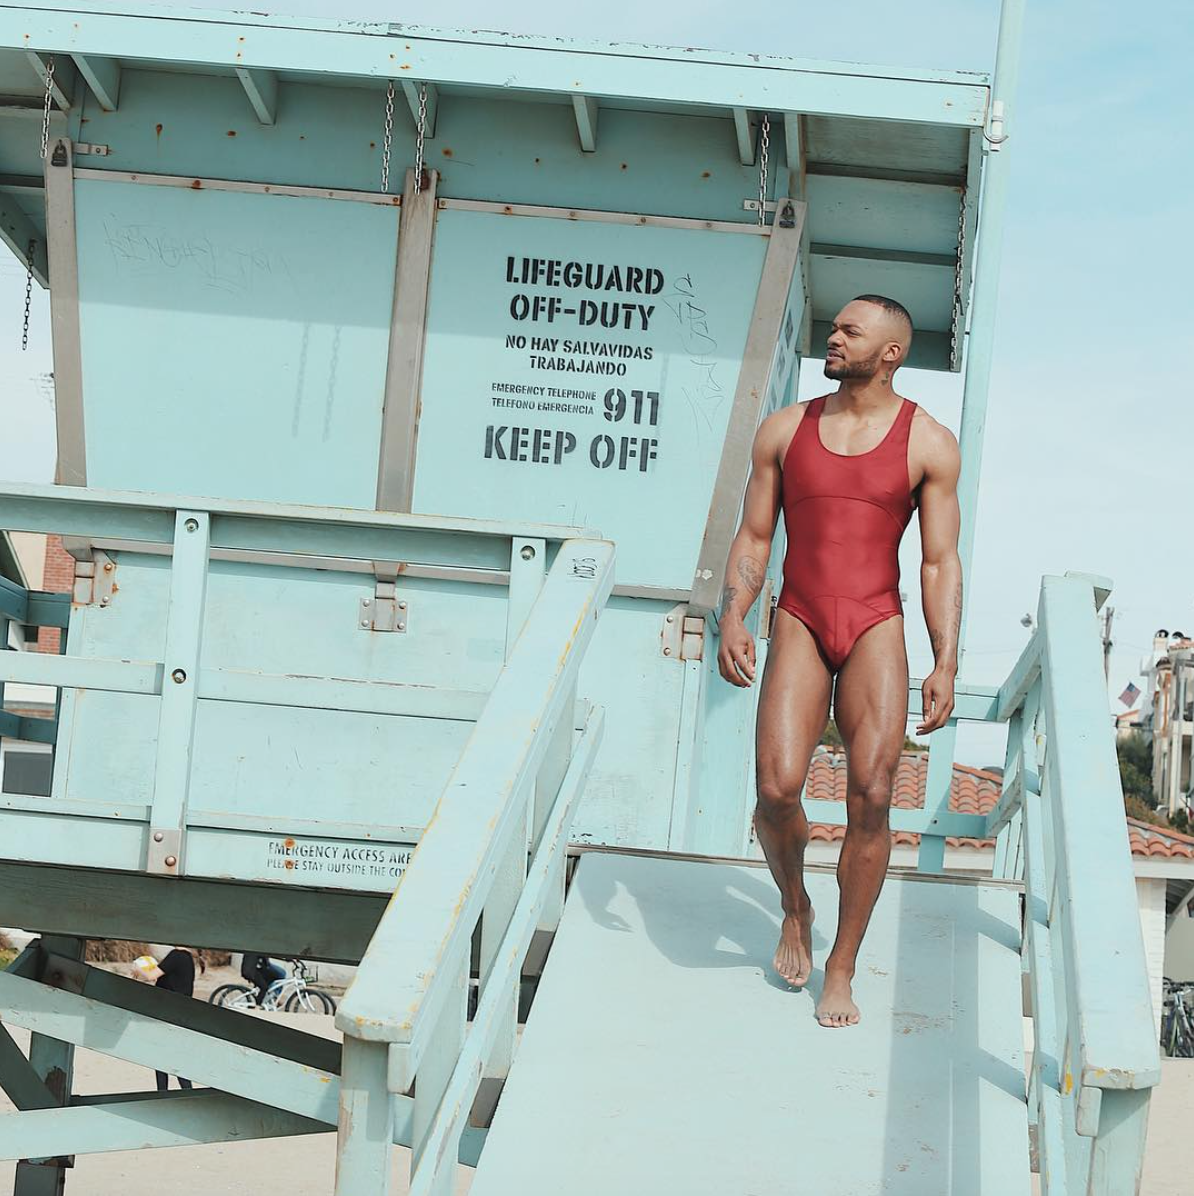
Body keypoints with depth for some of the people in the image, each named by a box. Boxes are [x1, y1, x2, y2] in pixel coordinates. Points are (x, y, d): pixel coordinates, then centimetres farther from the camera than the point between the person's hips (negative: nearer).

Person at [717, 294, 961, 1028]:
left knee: (871, 796, -11)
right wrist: (733, 619, -4)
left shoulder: (929, 444, 3)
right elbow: (754, 537, 11)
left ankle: (843, 966, 5)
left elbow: (940, 561, 3)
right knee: (778, 788, -15)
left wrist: (946, 663, -6)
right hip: (799, 625, 1)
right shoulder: (784, 430, 9)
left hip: (876, 627, -1)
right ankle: (796, 908, 17)